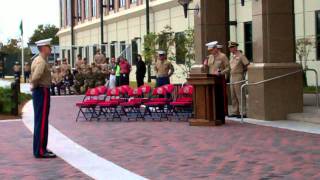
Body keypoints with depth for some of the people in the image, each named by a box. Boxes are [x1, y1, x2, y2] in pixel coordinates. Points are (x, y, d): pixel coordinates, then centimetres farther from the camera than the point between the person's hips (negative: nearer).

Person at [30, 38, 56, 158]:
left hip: (38, 92, 10)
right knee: (42, 122, -7)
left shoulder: (37, 60, 14)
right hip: (42, 92, -10)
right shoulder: (42, 61, -18)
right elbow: (36, 77, -31)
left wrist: (34, 86, 14)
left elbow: (34, 76, 25)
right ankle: (40, 151, -4)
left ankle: (40, 148, 23)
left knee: (40, 121, 15)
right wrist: (34, 86, -14)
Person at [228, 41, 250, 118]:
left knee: (240, 95, -8)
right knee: (233, 96, 9)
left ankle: (244, 113, -6)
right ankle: (235, 112, 15)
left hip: (239, 77, -9)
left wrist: (242, 71, -1)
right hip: (232, 77, 9)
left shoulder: (241, 56, -9)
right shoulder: (232, 56, 15)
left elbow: (248, 65, -11)